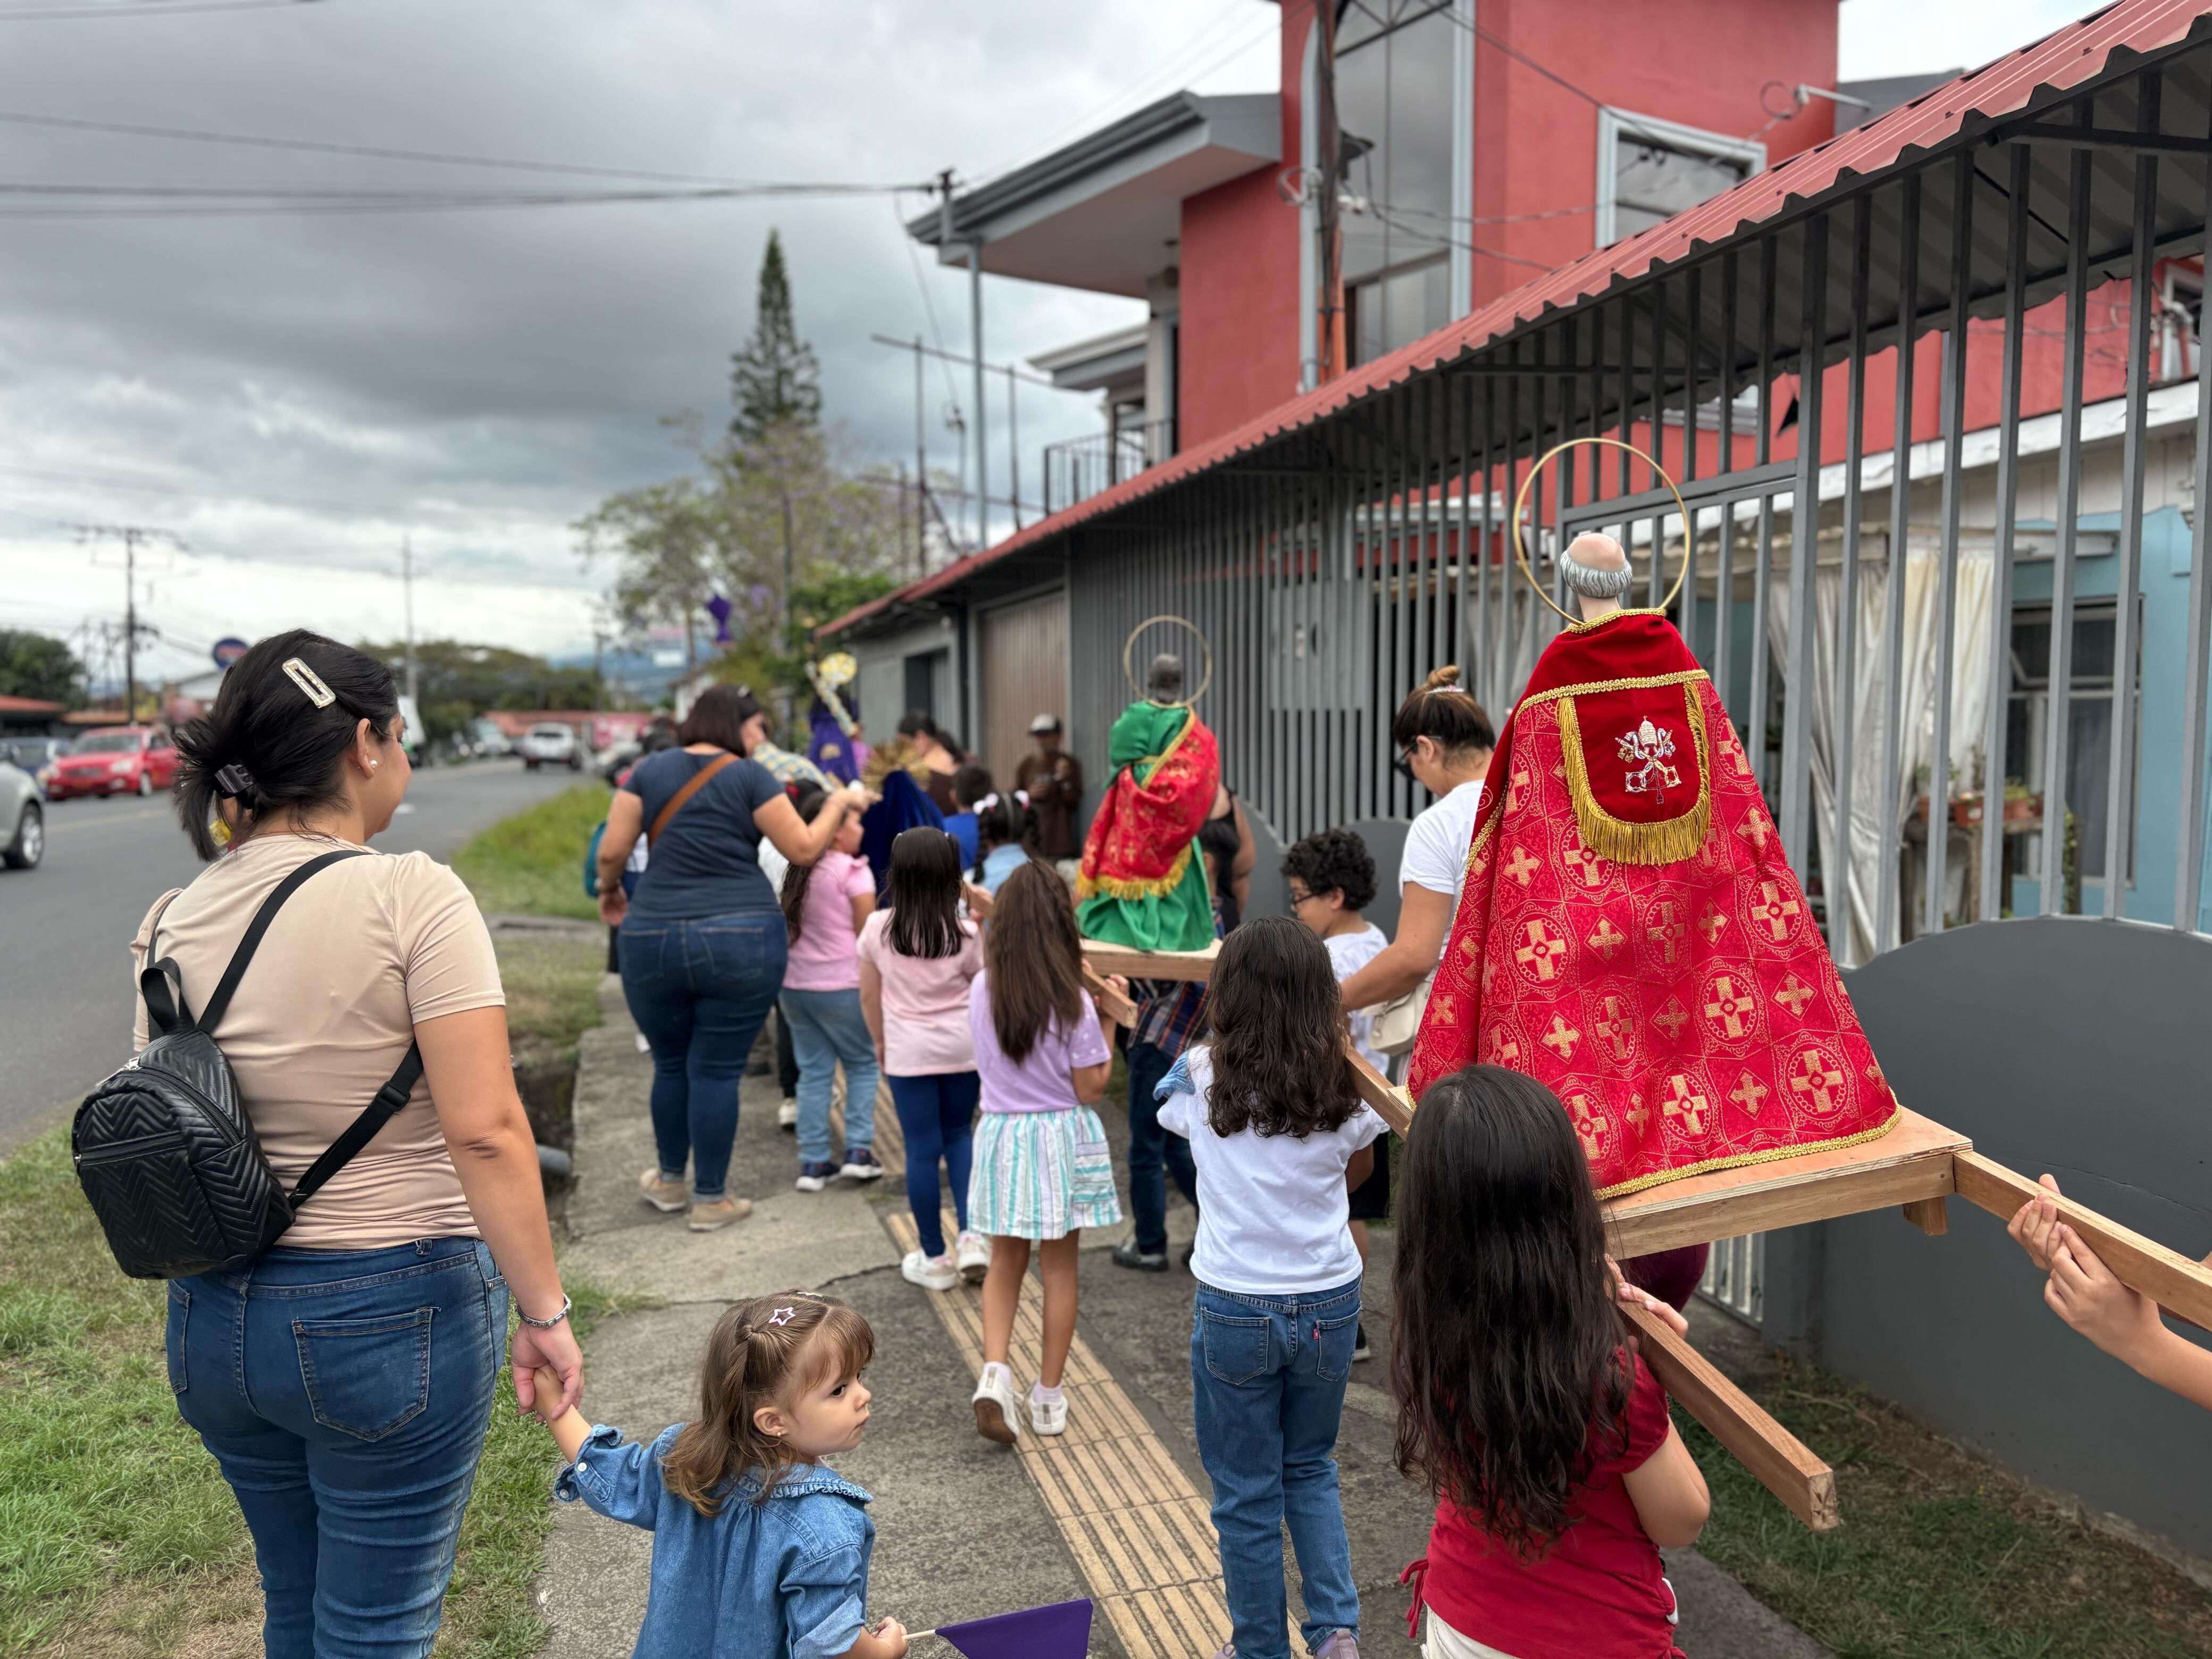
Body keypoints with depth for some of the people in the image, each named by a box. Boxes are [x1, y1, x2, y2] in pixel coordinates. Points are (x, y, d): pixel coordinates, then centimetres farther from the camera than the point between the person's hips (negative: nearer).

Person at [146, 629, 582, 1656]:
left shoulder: (174, 922, 1)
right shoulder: (410, 896, -18)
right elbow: (484, 1130, -21)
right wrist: (544, 1312, -15)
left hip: (213, 1318, 6)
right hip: (391, 1315, -6)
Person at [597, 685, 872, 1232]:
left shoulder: (649, 770, 8)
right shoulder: (749, 776, -1)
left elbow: (612, 848, 3)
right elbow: (804, 848, -3)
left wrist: (609, 890, 22)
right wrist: (840, 804, 12)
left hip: (655, 937, 3)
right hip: (741, 939, -3)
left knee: (671, 1063, 19)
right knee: (718, 1069, 5)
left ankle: (670, 1181, 35)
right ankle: (710, 1199, 15)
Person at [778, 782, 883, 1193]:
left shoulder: (796, 872, 11)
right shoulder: (852, 872, -9)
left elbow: (790, 928, 15)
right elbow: (868, 936, -9)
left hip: (794, 984, 6)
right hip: (840, 986, -6)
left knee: (813, 1070, 10)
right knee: (863, 1063, 10)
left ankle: (813, 1162, 9)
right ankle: (858, 1151, 3)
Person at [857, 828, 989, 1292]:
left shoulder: (878, 928, -5)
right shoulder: (965, 933, -8)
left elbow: (869, 995, 5)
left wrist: (880, 1043, 19)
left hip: (909, 1051, -1)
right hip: (963, 1047, 1)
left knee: (922, 1150, 6)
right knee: (959, 1134, 19)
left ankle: (935, 1258, 15)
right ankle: (970, 1236, 8)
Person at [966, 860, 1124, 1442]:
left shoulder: (981, 991, -6)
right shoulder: (1072, 1000, -17)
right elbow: (1090, 1088, -11)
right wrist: (1109, 1019, -5)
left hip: (1000, 1135, 3)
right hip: (1062, 1138, -2)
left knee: (1005, 1262, 16)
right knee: (1059, 1266, 12)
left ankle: (995, 1372, -2)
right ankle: (1049, 1395, 20)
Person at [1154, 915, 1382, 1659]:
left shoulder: (1201, 1076, -12)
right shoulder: (1343, 1083, -7)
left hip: (1235, 1310, -2)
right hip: (1331, 1303, 2)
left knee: (1247, 1494, 15)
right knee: (1311, 1468, 25)